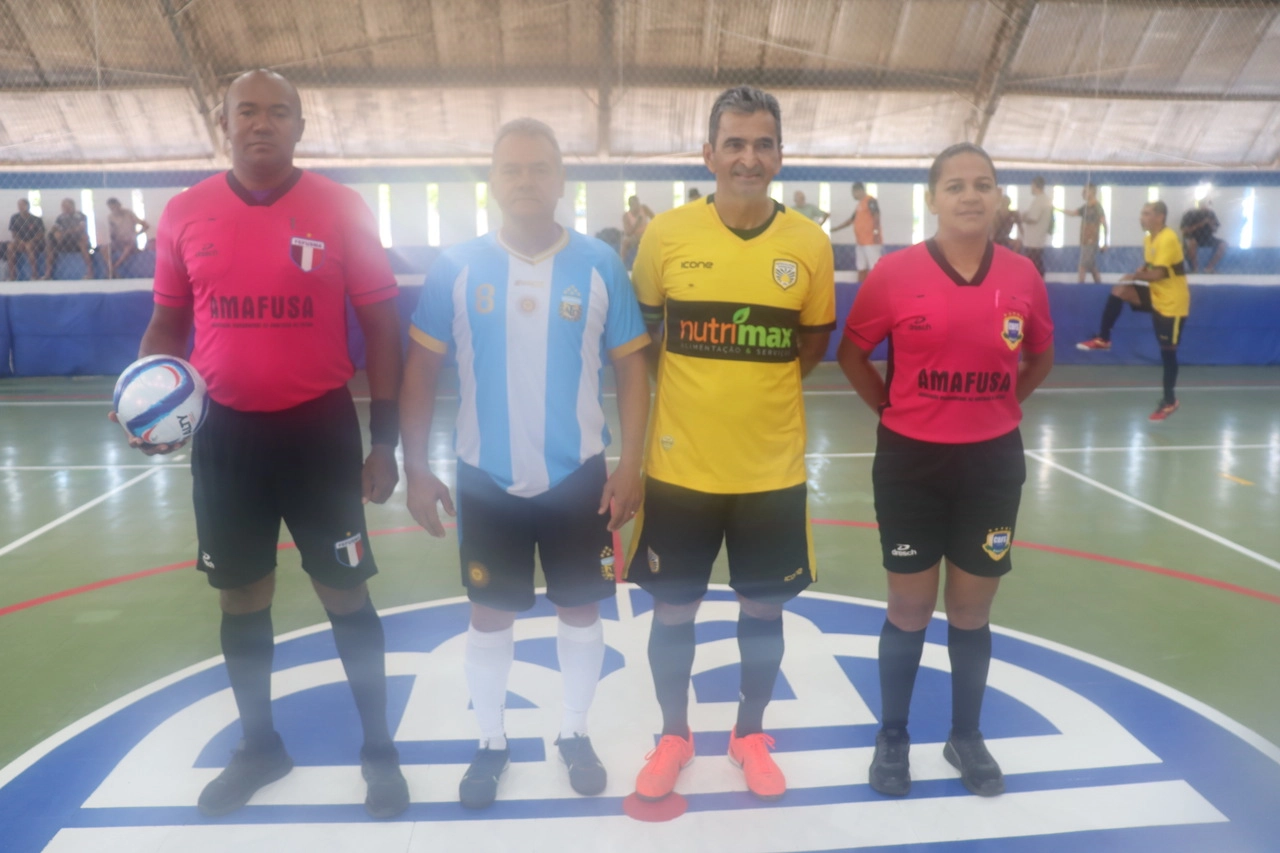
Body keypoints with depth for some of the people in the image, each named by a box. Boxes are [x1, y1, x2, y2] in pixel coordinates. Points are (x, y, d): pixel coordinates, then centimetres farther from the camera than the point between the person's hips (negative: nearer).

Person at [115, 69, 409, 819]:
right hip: (225, 432, 3)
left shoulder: (342, 210, -6)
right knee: (242, 595, 14)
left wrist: (386, 439, -8)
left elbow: (381, 325, -4)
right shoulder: (185, 214, 1)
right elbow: (168, 322, 10)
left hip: (320, 427, -3)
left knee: (345, 592, 5)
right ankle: (260, 745, 36)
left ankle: (379, 748, 25)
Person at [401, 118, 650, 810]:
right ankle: (490, 742, 34)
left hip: (579, 474, 0)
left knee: (580, 609, 13)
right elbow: (421, 369, 0)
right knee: (489, 616, 13)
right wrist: (417, 470, -3)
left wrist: (630, 467, -6)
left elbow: (631, 366, -1)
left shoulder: (600, 265, -6)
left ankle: (575, 733, 36)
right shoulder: (457, 267, -5)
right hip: (486, 478, 0)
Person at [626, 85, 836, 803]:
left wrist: (755, 385, -1)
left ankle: (751, 734, 38)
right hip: (681, 465, 0)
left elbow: (815, 343, 9)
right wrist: (701, 387, 2)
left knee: (764, 608, 14)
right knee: (674, 610, 12)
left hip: (773, 467, 1)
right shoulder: (666, 235, -6)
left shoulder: (811, 245, -4)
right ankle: (675, 736, 36)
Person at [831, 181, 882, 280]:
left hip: (871, 241, -10)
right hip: (861, 242, 10)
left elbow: (876, 216, -17)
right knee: (862, 268, 10)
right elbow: (851, 220, 29)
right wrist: (836, 229, 30)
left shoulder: (870, 201, -6)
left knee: (874, 268, -11)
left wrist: (876, 232, -26)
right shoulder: (859, 204, 21)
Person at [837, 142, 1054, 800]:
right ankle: (892, 739, 28)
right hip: (911, 460, -2)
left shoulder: (1023, 276, -1)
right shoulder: (896, 273, -10)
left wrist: (997, 405, 4)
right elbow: (851, 353, 1)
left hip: (992, 460, 3)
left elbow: (1040, 357, 14)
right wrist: (892, 410, -3)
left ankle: (967, 737, 34)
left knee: (972, 610, 14)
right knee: (910, 609, 9)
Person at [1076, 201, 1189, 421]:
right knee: (1119, 291, -8)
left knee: (1168, 352, 0)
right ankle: (1103, 339, 0)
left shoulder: (1168, 239, -23)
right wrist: (1137, 274, -7)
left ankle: (1170, 401, 13)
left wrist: (1135, 276, -10)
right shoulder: (1149, 238, 6)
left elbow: (1157, 274, -27)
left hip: (1172, 303, -8)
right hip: (1156, 296, 8)